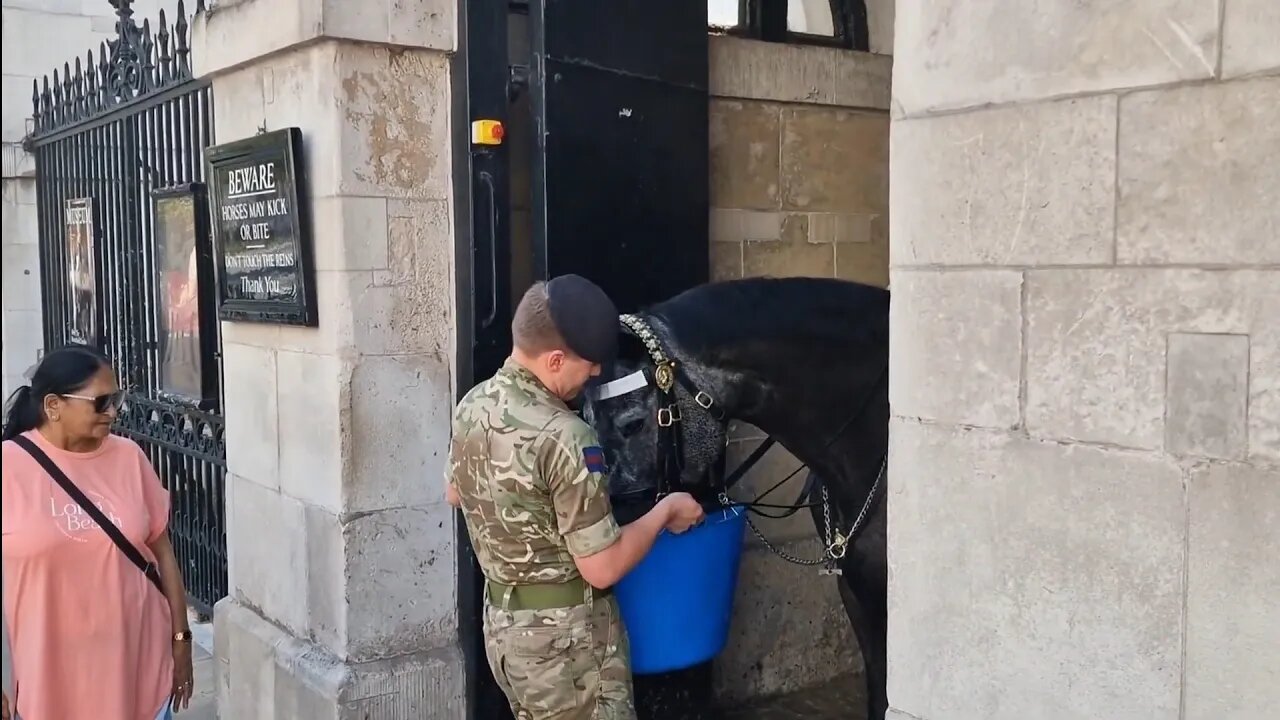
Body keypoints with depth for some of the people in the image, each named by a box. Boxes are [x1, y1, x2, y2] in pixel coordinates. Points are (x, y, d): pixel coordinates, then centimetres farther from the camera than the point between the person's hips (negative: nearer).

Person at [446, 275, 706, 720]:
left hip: (503, 624, 8)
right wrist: (665, 511, -10)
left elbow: (455, 493, 18)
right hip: (565, 637, -8)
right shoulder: (564, 438, -27)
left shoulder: (472, 404, -1)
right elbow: (603, 569, -23)